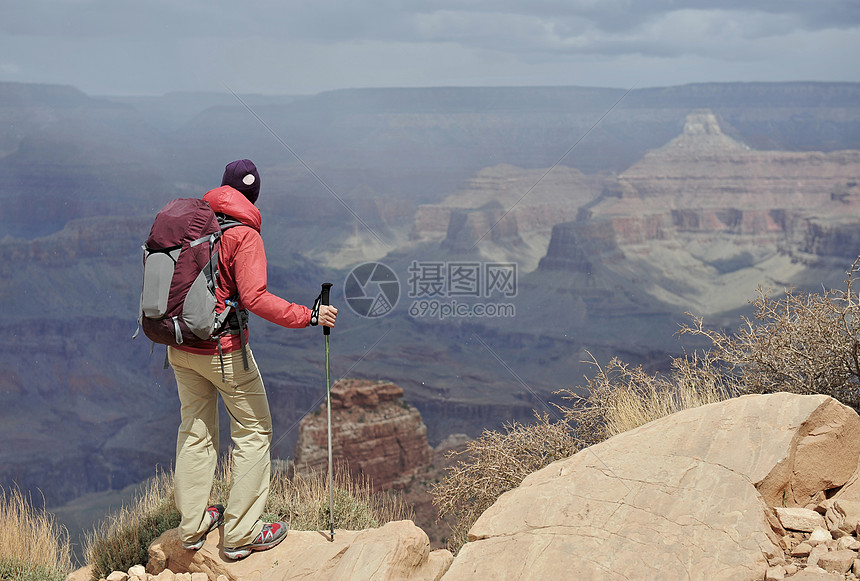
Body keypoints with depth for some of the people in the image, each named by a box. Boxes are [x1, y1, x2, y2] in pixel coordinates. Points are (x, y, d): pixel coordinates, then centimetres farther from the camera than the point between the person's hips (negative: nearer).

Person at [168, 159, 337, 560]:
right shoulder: (244, 234, -15)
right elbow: (255, 297, -25)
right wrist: (308, 316, -22)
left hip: (180, 346, 7)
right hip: (224, 350, -6)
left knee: (194, 430, 18)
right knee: (254, 432, 7)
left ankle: (193, 526, 27)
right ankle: (240, 534, 9)